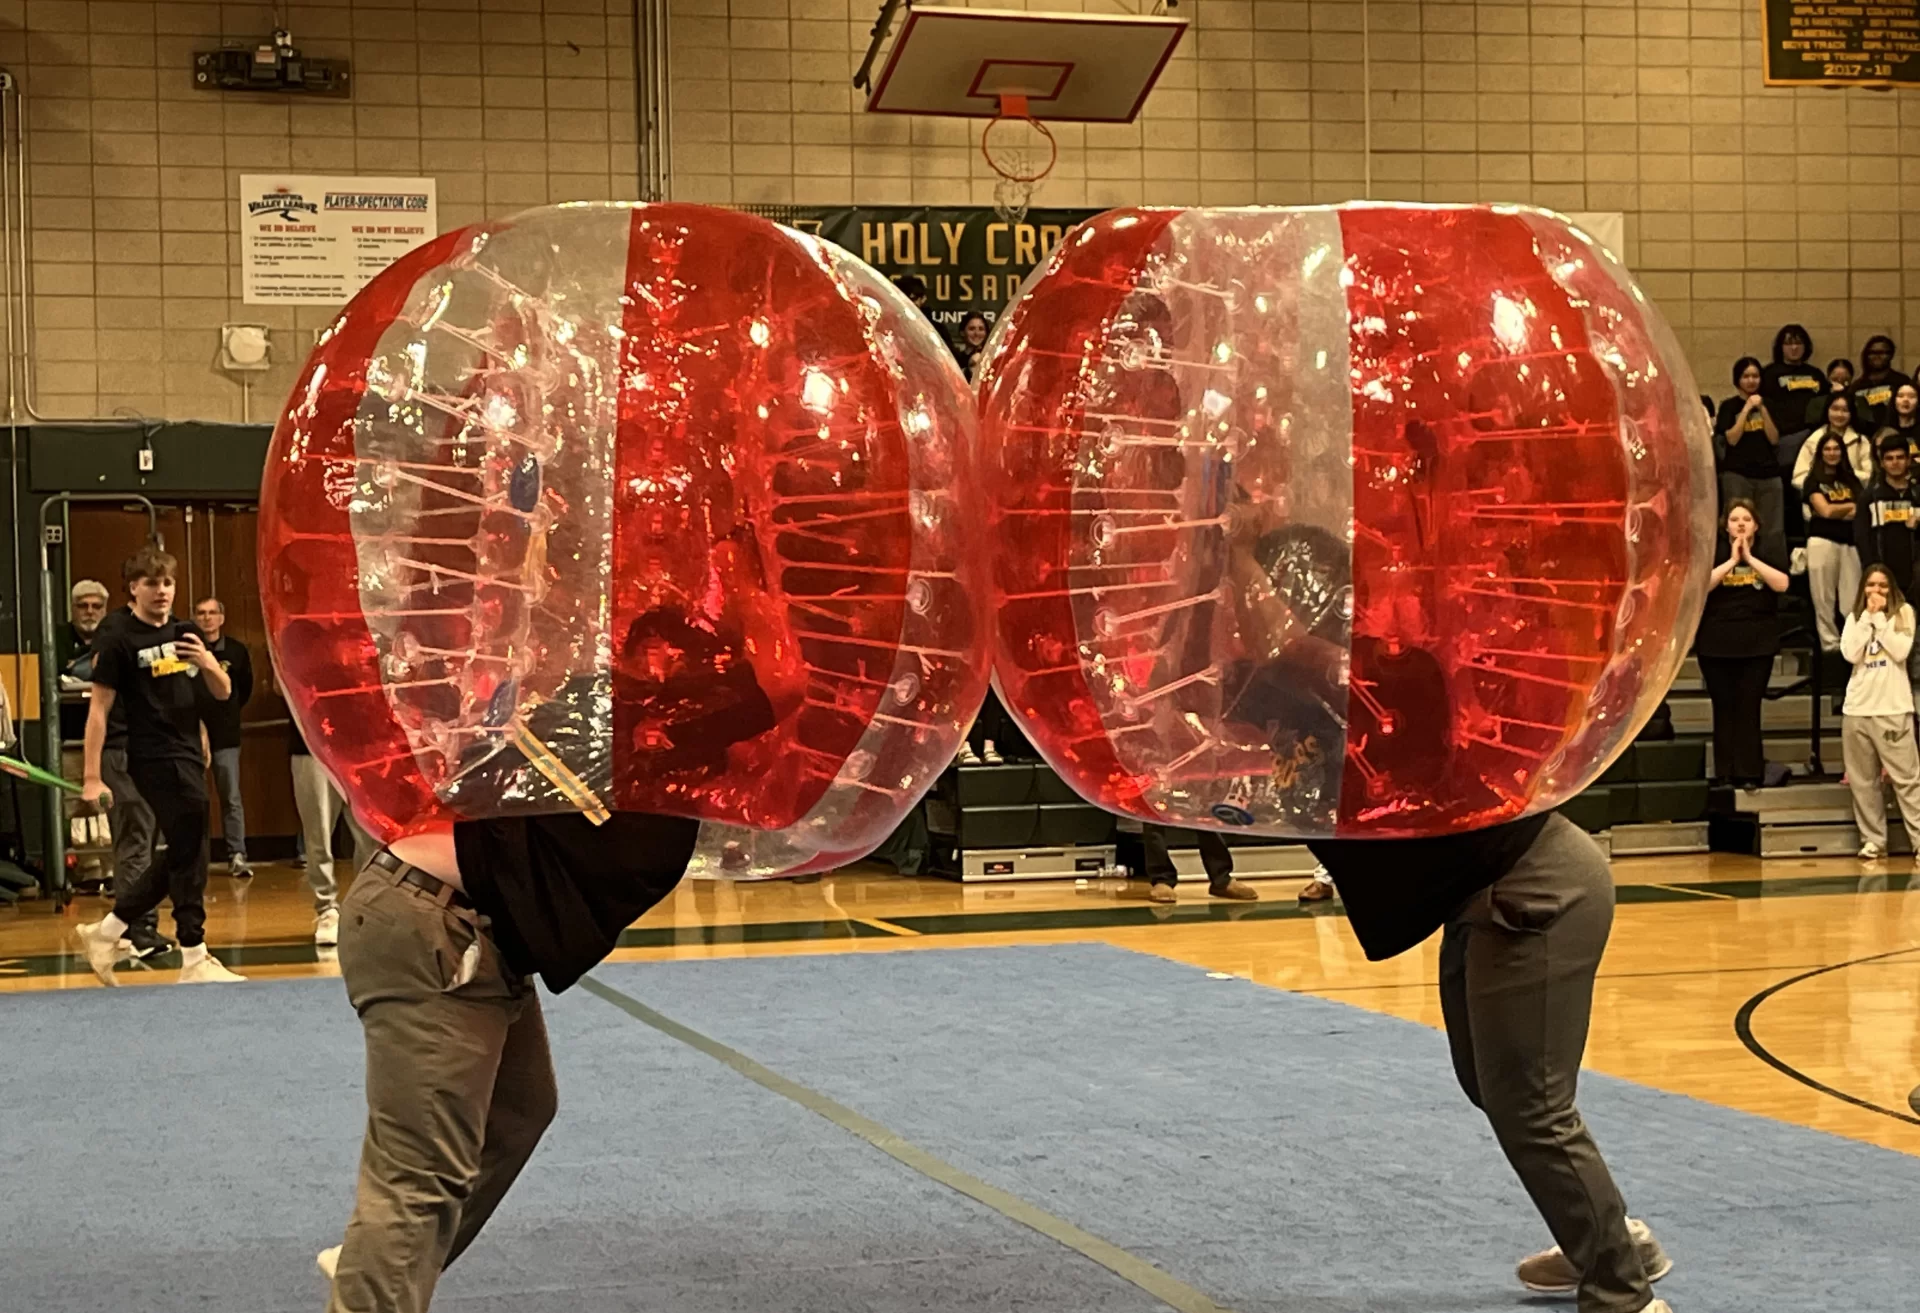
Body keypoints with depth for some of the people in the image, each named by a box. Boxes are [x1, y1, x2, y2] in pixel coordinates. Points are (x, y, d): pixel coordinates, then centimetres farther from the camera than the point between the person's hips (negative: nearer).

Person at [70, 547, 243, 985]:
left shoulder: (184, 635, 11)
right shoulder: (119, 643, -8)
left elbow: (223, 691, 12)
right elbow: (98, 710, -9)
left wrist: (207, 662, -11)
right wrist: (92, 777, -12)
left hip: (188, 756, 8)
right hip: (155, 761, -8)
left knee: (180, 858, 13)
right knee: (188, 852, -8)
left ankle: (105, 931, 25)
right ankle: (194, 959, -2)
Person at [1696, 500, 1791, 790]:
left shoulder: (1769, 553, 5)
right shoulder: (1714, 553, 4)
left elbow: (1781, 583, -12)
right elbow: (1702, 584, -12)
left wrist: (1749, 557, -13)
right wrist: (1732, 560, -14)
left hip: (1757, 644, 0)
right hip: (1716, 644, 0)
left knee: (1749, 708, -2)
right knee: (1724, 708, 2)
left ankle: (1749, 774, 1)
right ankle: (1724, 774, 6)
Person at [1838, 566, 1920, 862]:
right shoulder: (1855, 617, 12)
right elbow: (1851, 654, -5)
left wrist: (1879, 616, -7)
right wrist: (1868, 616, -5)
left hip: (1893, 708, -4)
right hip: (1857, 708, 4)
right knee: (1862, 780, 4)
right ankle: (1873, 840, 9)